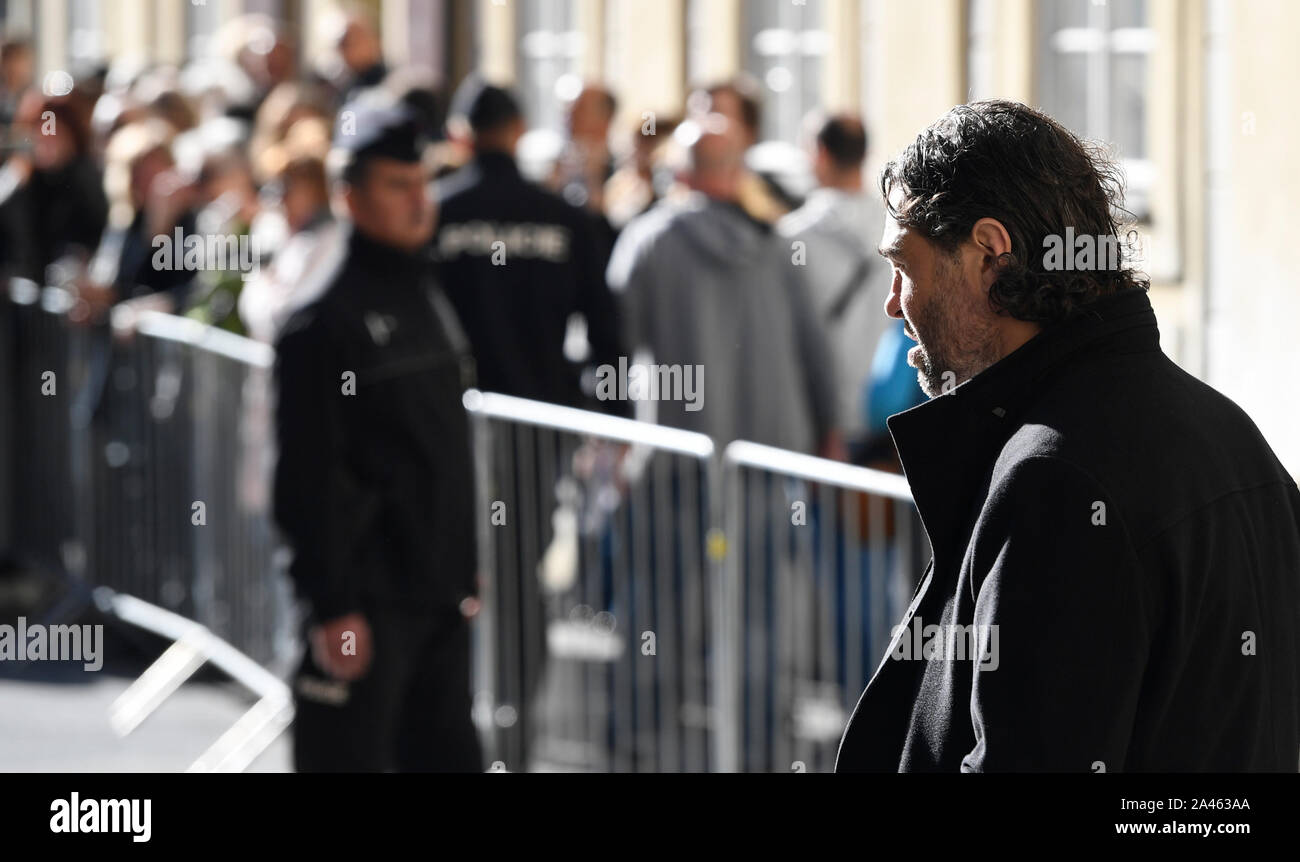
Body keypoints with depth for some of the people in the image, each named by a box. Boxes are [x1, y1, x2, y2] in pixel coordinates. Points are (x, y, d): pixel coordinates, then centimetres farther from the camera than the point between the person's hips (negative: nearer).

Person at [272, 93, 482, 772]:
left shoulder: (431, 300, 13)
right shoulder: (325, 322, -12)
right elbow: (309, 478, -16)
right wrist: (331, 607, -20)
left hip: (439, 593, 8)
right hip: (367, 600, -8)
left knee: (446, 755, 11)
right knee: (347, 755, -3)